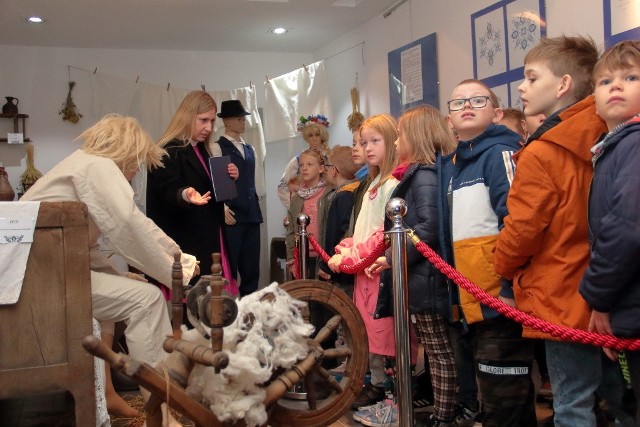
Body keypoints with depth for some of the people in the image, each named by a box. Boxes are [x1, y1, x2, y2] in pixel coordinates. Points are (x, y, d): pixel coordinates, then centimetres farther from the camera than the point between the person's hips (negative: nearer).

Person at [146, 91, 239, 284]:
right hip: (184, 242, -8)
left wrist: (228, 179, 2)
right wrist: (185, 195, -44)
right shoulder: (169, 152, -10)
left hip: (207, 239, 9)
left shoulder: (202, 150, 15)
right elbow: (169, 191, -23)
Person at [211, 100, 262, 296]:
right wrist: (223, 208, -19)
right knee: (229, 267, -1)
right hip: (231, 215, -6)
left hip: (252, 214, 6)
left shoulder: (250, 149, 18)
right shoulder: (217, 148, -4)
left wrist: (255, 205, 17)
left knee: (251, 267, 8)